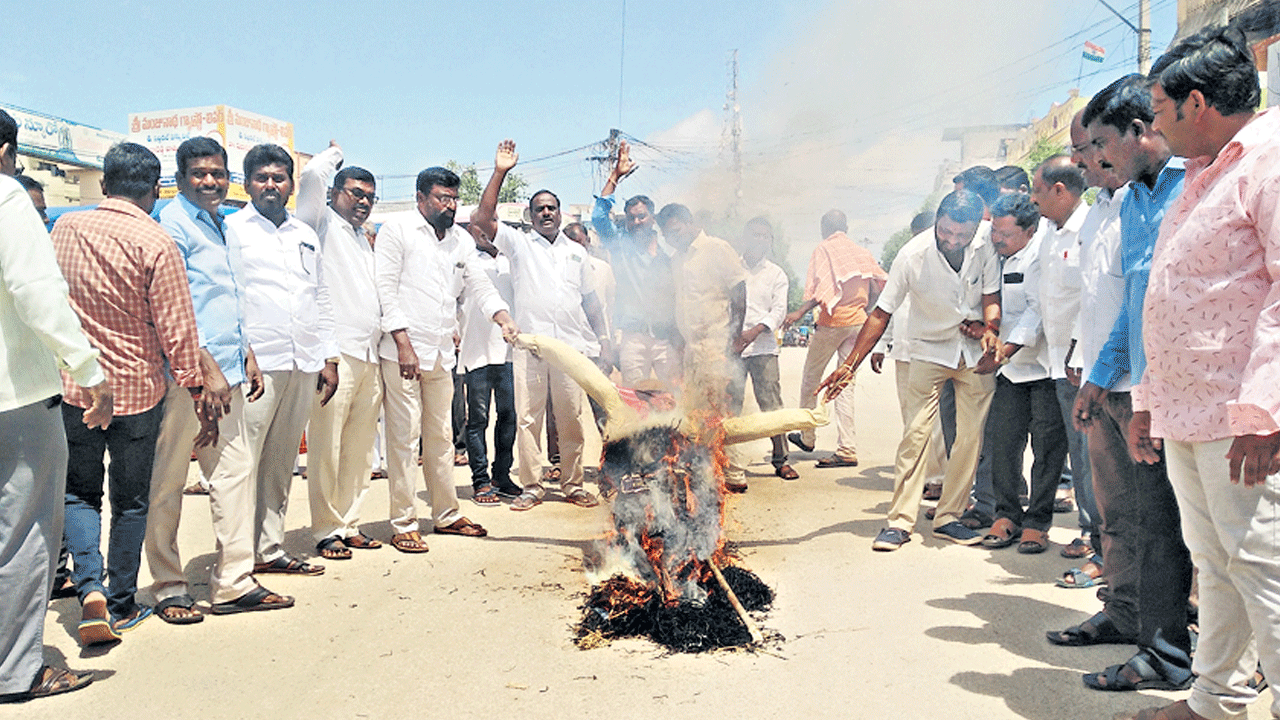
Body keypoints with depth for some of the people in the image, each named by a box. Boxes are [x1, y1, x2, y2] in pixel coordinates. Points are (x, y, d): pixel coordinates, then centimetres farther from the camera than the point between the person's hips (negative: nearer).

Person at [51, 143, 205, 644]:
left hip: (74, 385, 3)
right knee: (131, 500, 11)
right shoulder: (155, 244, -14)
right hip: (137, 390, -2)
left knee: (79, 491, 18)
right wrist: (199, 396, -5)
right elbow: (177, 331, -13)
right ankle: (121, 606, 20)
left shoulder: (64, 229, 0)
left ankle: (90, 584, -1)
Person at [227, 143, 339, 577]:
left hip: (304, 364, 6)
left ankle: (269, 549, 19)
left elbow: (321, 299, 22)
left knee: (280, 463, 11)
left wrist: (329, 357, 15)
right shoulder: (231, 230, 3)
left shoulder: (306, 236, 20)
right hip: (255, 363, -5)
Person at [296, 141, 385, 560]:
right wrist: (335, 153, 7)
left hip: (369, 354, 8)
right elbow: (312, 175, -14)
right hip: (335, 352, -8)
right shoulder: (323, 224, 3)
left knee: (360, 447, 8)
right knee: (327, 447, -5)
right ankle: (326, 530, 2)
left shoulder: (362, 238, 26)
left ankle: (349, 524, 16)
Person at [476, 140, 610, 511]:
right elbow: (485, 217, -2)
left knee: (571, 418, 3)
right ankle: (532, 486, 6)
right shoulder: (519, 244, 11)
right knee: (528, 417, -2)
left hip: (572, 344, 2)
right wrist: (500, 172, -6)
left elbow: (590, 297, 21)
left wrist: (603, 337, 14)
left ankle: (573, 484, 13)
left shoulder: (576, 251, 20)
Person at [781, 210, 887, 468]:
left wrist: (800, 311, -21)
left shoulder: (823, 249, -5)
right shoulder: (861, 252, 11)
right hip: (858, 321, 5)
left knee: (811, 378, 13)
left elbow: (824, 288, -19)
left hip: (832, 322, -5)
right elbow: (876, 289, 10)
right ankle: (847, 450, -1)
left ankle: (807, 437, 24)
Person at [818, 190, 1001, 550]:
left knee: (972, 434, -1)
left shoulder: (986, 247, -14)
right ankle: (900, 521, -6)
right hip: (930, 348, -2)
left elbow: (991, 298, -4)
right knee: (916, 432, -11)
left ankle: (948, 517, 10)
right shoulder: (912, 255, -21)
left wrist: (990, 329, -29)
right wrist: (849, 365, -21)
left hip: (975, 349, 3)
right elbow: (881, 313, -17)